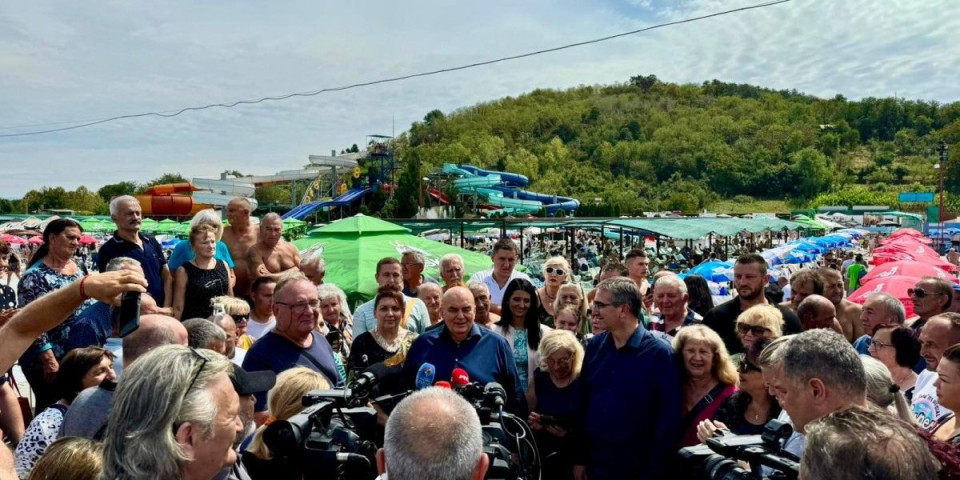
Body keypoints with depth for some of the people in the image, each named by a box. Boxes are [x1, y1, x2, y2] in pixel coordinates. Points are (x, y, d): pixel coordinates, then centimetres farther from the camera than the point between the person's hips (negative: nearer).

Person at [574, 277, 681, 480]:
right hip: (594, 462, 4)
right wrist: (580, 458, 4)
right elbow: (583, 404, 4)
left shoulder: (660, 354, -15)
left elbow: (669, 422, -12)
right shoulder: (594, 346, 0)